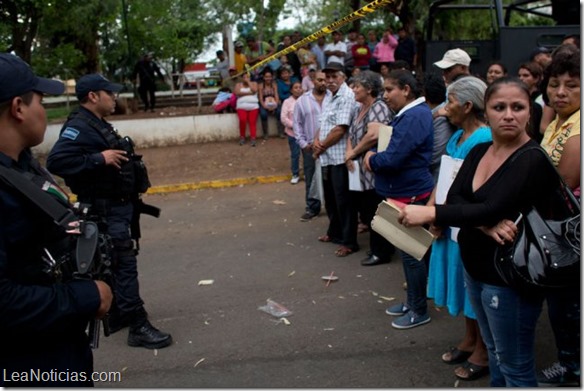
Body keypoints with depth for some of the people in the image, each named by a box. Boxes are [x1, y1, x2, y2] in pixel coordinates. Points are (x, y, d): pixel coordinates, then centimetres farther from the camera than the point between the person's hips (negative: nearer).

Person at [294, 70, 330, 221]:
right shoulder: (302, 100, 5)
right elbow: (297, 124, 7)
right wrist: (303, 143, -1)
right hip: (310, 146, 1)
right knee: (311, 179, 7)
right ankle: (312, 207, 18)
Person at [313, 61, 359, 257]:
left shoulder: (347, 96, -15)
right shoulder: (328, 97, 16)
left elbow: (340, 129, -21)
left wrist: (321, 146, -10)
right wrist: (316, 141, -1)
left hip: (339, 157, -9)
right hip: (326, 157, 9)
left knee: (343, 200, -3)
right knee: (330, 199, 20)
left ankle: (349, 241, 5)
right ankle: (335, 232, 35)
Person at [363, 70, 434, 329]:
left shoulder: (414, 117, -20)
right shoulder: (407, 114, 14)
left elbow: (392, 159, -26)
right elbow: (392, 148, 19)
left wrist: (372, 159, -7)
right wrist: (374, 158, 0)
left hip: (410, 195, -10)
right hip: (402, 193, 11)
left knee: (412, 254, 0)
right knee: (408, 252, 19)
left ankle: (419, 311, 14)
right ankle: (412, 302, 32)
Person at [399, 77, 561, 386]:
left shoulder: (535, 160, -17)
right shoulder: (478, 152, 6)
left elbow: (494, 209, -26)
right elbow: (454, 198, -6)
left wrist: (430, 213, -26)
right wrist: (485, 225, -25)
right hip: (475, 267, 7)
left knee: (515, 367, 5)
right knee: (494, 351, 23)